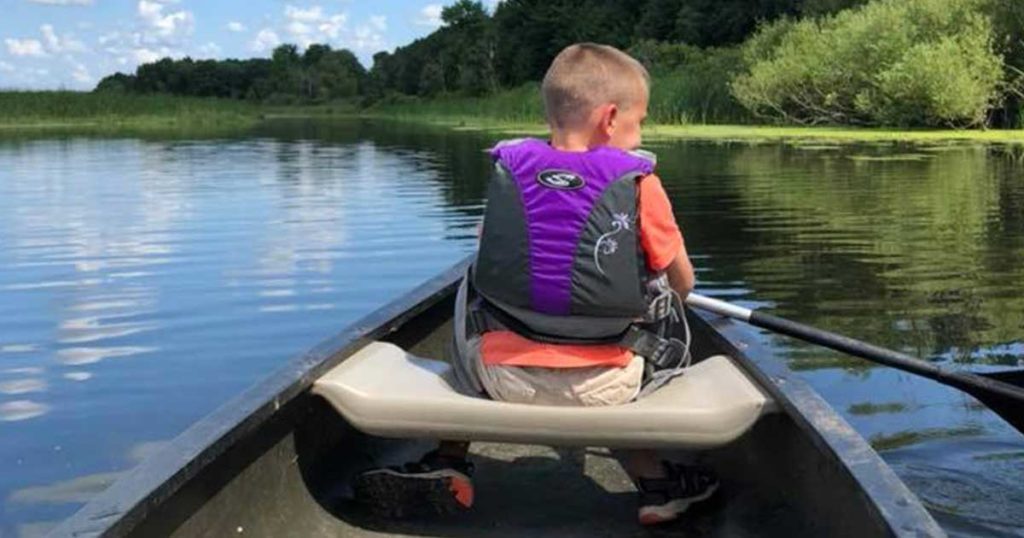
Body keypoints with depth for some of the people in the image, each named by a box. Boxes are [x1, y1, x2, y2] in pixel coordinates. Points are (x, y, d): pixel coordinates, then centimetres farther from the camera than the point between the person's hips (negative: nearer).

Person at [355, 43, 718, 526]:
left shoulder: (507, 169, 2)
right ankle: (654, 482, 24)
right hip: (603, 389, -1)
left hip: (504, 381, 2)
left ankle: (448, 464, 24)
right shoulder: (639, 183, -4)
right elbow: (683, 284, 7)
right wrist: (662, 299, 31)